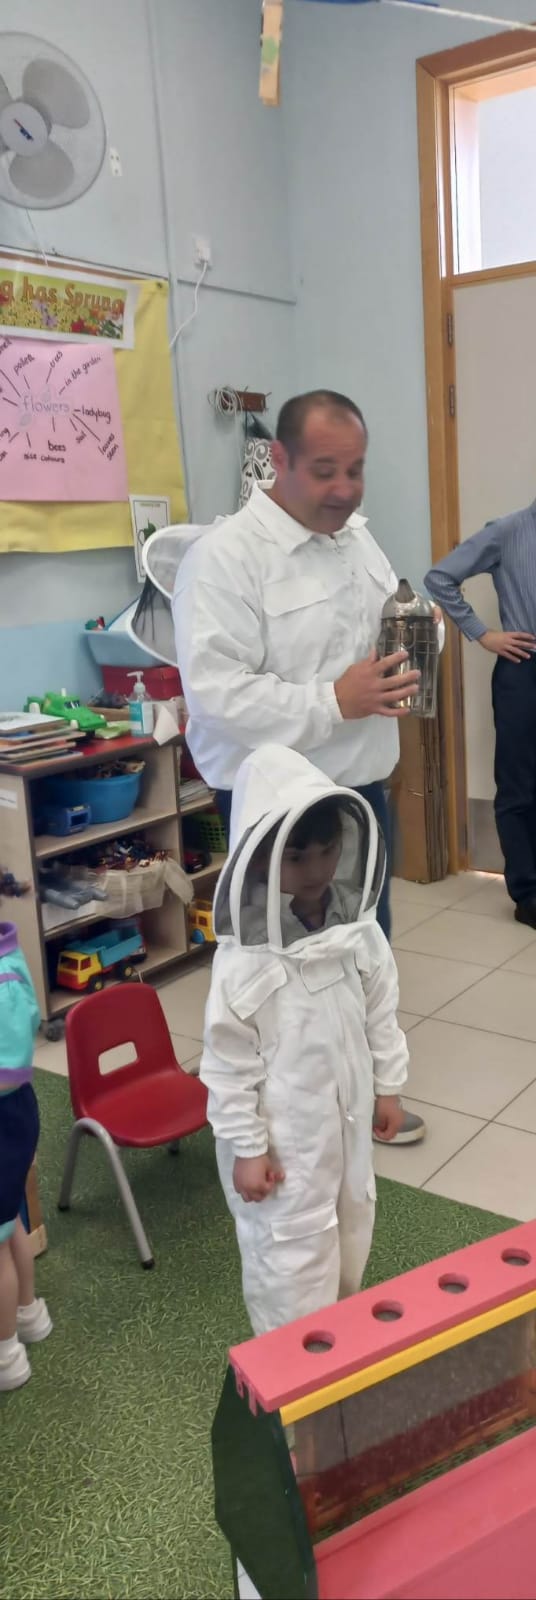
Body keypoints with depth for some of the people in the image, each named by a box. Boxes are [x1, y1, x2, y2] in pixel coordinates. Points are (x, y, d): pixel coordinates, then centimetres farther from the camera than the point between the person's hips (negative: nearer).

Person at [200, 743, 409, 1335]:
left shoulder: (359, 931, -12)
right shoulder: (245, 963, -28)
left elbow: (382, 1013, 3)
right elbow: (228, 1065, -19)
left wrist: (387, 1087, 11)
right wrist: (246, 1149, -12)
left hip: (347, 1115, 6)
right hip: (281, 1134, -6)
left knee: (350, 1228, 26)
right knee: (290, 1251, 9)